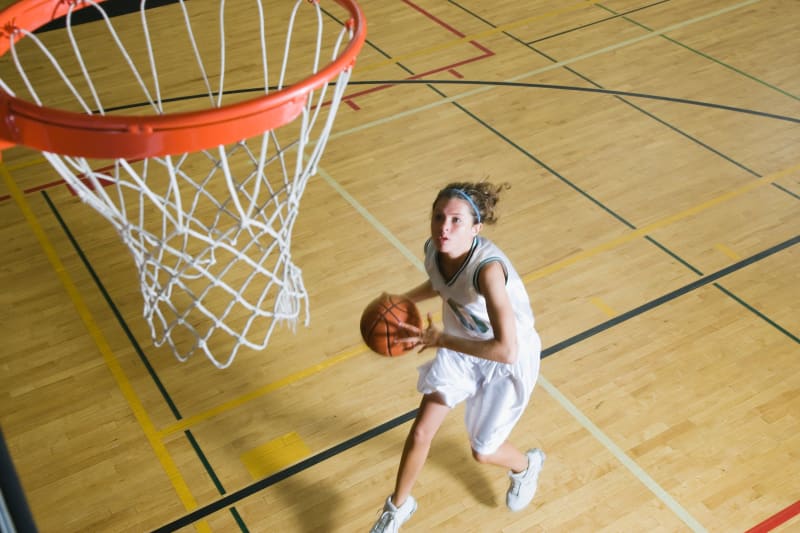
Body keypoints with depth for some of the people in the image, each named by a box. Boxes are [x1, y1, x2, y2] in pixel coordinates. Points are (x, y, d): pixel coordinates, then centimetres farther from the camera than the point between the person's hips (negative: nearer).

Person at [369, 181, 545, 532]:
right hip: (461, 345, 5)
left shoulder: (487, 268, -41)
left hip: (508, 360, -5)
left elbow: (506, 351, -45)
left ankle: (526, 466, 49)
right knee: (420, 433, 7)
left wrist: (439, 339, -38)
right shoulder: (433, 250, -19)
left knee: (482, 452, 12)